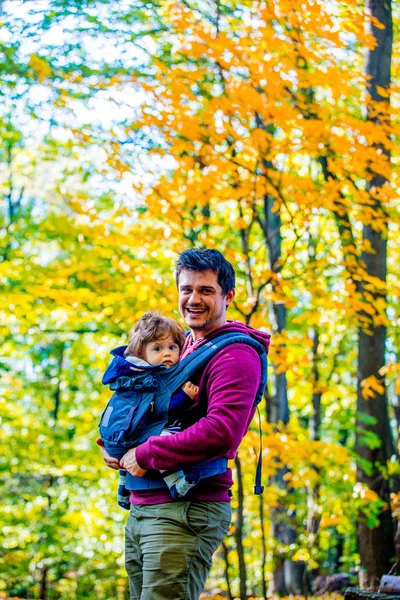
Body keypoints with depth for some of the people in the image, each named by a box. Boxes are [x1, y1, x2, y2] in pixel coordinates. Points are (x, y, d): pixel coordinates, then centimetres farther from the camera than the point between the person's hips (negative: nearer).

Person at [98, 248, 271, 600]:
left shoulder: (235, 354, -8)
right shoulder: (179, 346, 19)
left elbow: (221, 431, -23)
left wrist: (146, 455, -15)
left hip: (185, 510, -9)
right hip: (141, 508, 9)